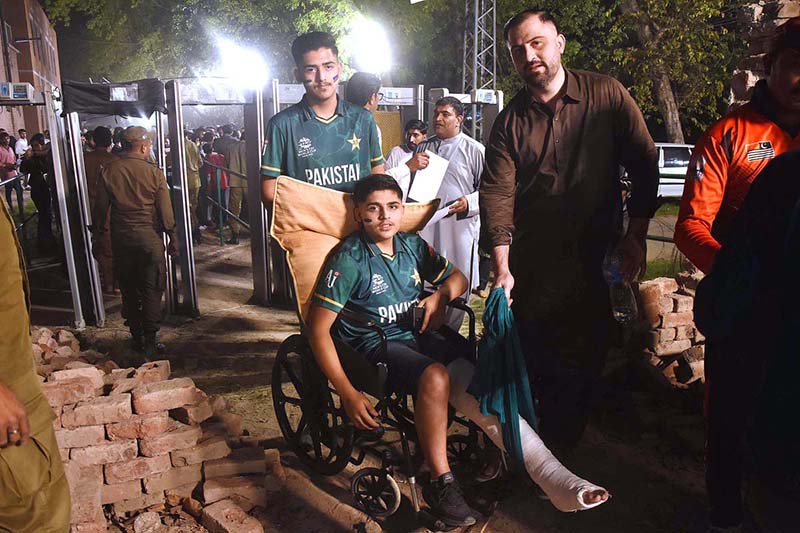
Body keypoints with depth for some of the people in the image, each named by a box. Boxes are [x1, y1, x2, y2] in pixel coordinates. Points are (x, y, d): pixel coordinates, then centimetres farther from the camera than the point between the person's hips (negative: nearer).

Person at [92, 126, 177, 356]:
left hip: (121, 239, 3)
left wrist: (98, 237, 13)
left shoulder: (108, 171, -2)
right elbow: (166, 211, -7)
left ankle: (136, 338, 23)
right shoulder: (154, 173, -8)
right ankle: (149, 341, 6)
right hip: (149, 237, -3)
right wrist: (172, 238, 4)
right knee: (152, 289, 5)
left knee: (129, 289, 14)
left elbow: (100, 208, 2)